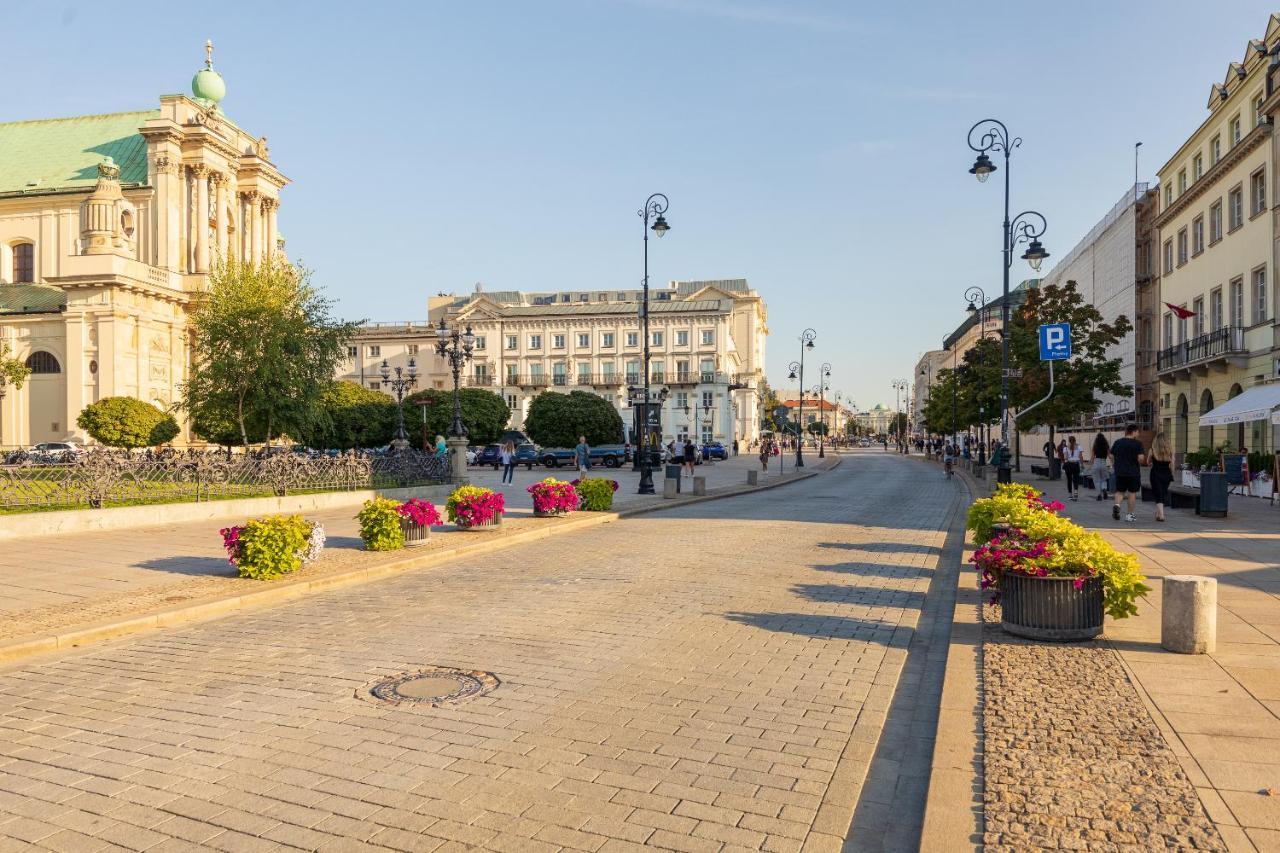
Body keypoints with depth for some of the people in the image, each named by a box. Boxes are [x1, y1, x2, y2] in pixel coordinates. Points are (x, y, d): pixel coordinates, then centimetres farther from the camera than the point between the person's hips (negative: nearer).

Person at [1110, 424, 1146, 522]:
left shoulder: (1117, 442, 4)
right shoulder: (1137, 443, -8)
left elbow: (1111, 456, 8)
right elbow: (1141, 458, -15)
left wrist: (1114, 466, 21)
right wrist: (1141, 463, 6)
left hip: (1119, 472, 3)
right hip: (1133, 472, -3)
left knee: (1119, 491, 13)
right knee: (1132, 493, 7)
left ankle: (1116, 504, -15)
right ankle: (1129, 515, 10)